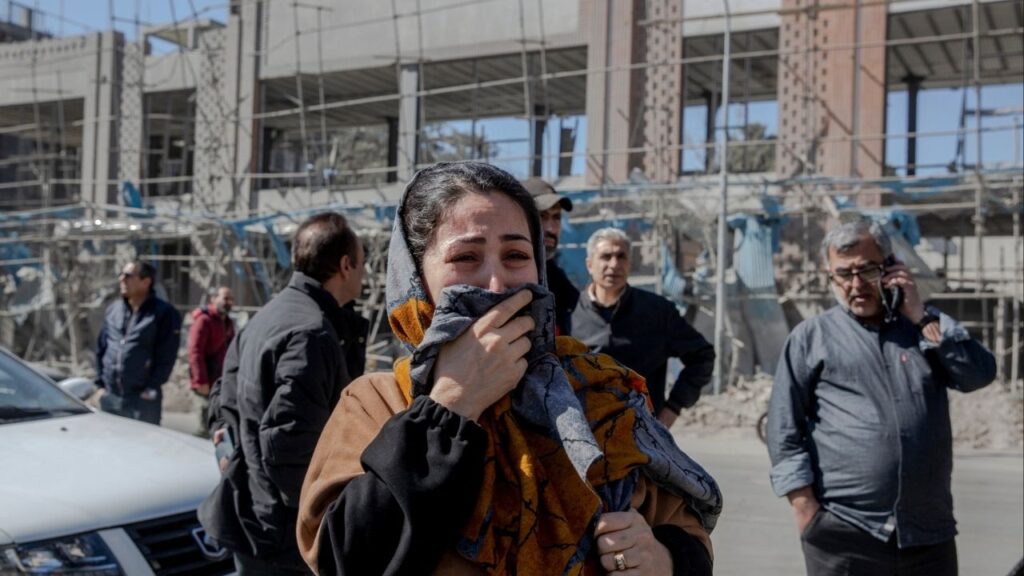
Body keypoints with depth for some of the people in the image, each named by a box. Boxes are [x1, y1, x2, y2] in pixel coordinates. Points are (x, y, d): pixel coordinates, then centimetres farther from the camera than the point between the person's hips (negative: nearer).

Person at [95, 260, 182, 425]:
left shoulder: (164, 313, -6)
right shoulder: (113, 310, 13)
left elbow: (166, 357, -11)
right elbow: (101, 348, 15)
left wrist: (151, 389, -15)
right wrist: (100, 383, 8)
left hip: (143, 399, -6)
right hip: (110, 397, 6)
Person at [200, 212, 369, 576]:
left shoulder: (267, 317, 10)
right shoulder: (312, 333, -21)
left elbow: (224, 399, 17)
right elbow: (286, 441, -28)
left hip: (250, 516, 10)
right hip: (281, 532, -10)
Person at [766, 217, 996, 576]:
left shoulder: (927, 328, 15)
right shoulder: (812, 337, 5)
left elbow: (980, 374, -1)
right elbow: (783, 426, 1)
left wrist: (920, 316, -3)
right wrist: (805, 507, -7)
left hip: (930, 535, 3)